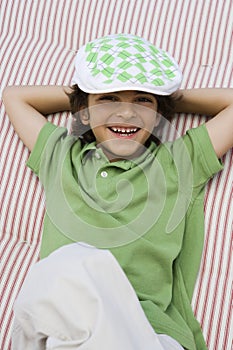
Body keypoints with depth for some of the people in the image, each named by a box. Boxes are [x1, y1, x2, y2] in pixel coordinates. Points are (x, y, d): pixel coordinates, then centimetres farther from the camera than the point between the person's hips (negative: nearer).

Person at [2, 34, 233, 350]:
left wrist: (167, 95, 27)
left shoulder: (179, 164, 17)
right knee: (78, 263, -36)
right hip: (54, 320, 1)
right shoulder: (59, 156, 22)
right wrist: (94, 91, 33)